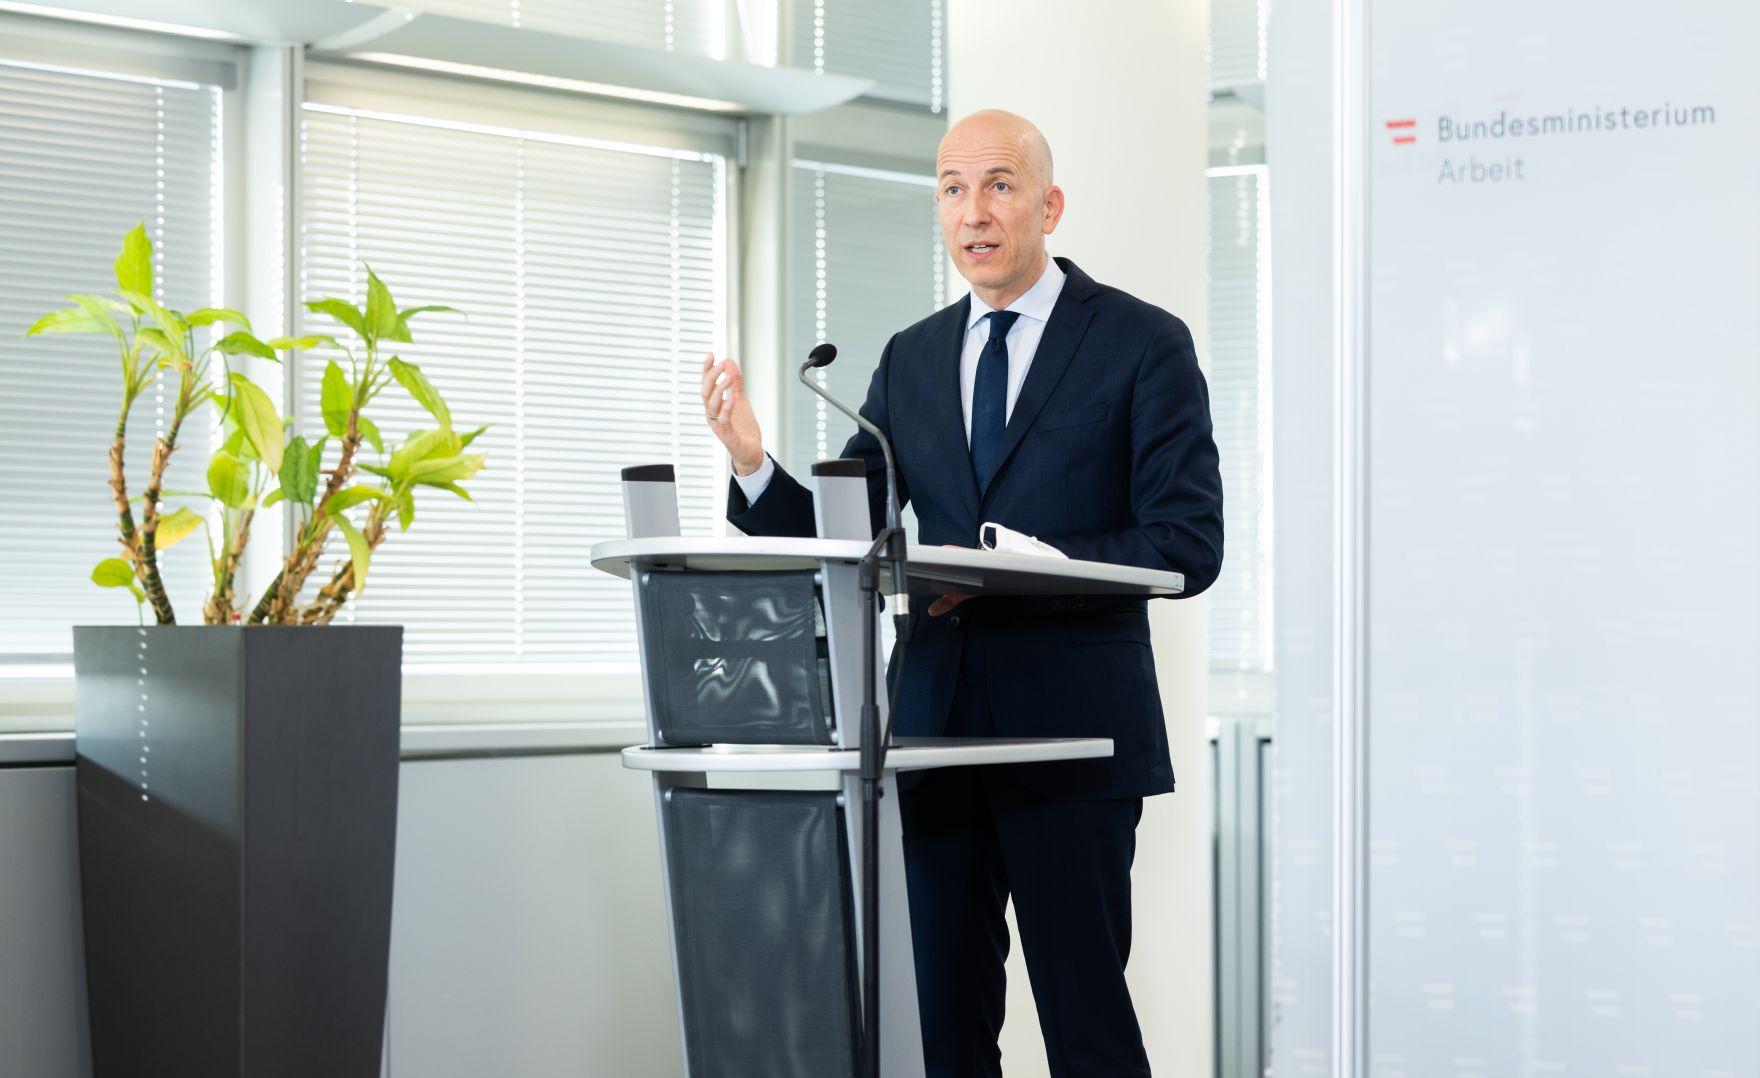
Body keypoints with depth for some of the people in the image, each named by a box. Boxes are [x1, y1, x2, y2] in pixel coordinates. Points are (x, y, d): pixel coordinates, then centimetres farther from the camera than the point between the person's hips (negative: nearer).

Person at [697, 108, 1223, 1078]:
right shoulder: (911, 360, 13)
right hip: (936, 729, 5)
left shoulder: (1143, 343, -1)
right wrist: (754, 466, -9)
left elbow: (1188, 545, -8)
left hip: (1071, 733, -4)